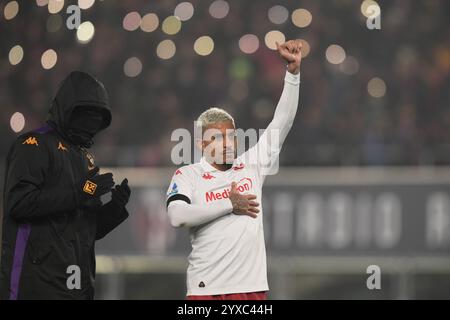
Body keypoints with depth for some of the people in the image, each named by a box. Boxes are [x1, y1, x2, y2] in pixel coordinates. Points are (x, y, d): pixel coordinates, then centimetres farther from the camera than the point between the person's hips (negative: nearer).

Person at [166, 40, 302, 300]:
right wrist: (230, 205, -7)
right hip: (206, 288, -3)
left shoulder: (252, 165, 12)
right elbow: (177, 216, -13)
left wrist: (293, 70, 1)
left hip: (253, 286, 3)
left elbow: (282, 122, 9)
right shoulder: (187, 175, 4)